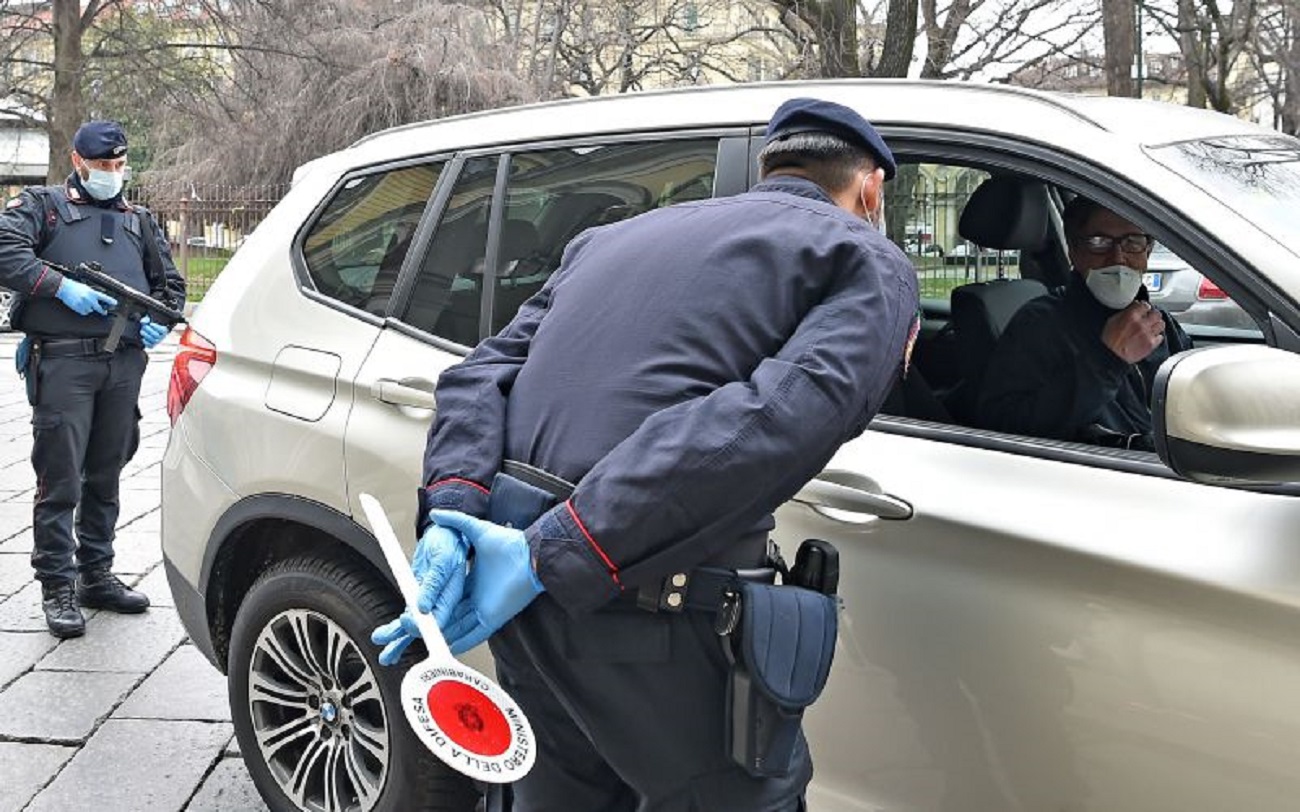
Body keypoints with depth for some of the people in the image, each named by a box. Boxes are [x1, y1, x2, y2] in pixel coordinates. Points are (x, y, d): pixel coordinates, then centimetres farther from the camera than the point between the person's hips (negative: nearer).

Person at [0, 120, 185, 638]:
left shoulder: (139, 222, 23)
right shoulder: (42, 205, 9)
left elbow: (170, 283, 26)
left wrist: (160, 319, 5)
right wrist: (62, 287, -17)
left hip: (125, 362, 5)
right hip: (64, 359, -5)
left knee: (105, 476, 12)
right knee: (60, 478, -6)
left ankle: (97, 576, 21)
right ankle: (57, 587, 2)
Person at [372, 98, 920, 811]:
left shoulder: (614, 237, 21)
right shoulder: (871, 263, 2)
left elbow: (484, 371, 10)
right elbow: (776, 420, -17)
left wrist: (453, 510, -4)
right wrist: (554, 556, -20)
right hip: (661, 619, -6)